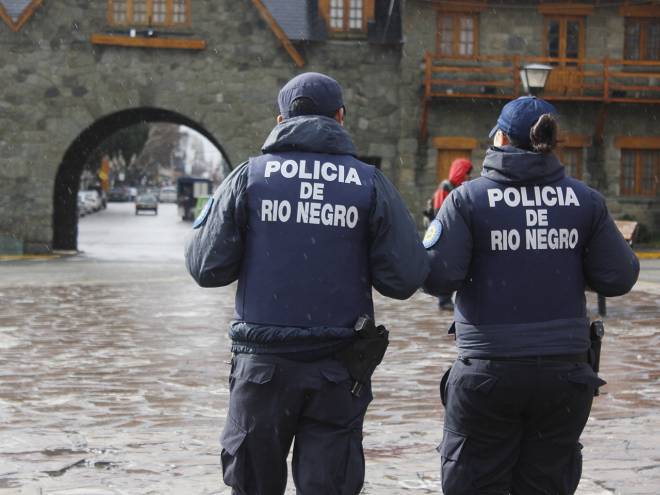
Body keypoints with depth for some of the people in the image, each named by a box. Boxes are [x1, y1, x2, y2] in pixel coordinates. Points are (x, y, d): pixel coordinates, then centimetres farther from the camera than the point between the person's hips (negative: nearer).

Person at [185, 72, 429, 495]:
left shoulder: (249, 176, 0)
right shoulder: (370, 183, 0)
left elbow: (207, 268, -3)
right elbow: (404, 279, -5)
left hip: (262, 364, 0)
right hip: (338, 372, 0)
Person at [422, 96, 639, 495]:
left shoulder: (469, 199, -7)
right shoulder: (585, 201, 1)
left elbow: (436, 278, -11)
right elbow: (618, 279, 1)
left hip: (488, 372, -3)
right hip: (565, 372, 3)